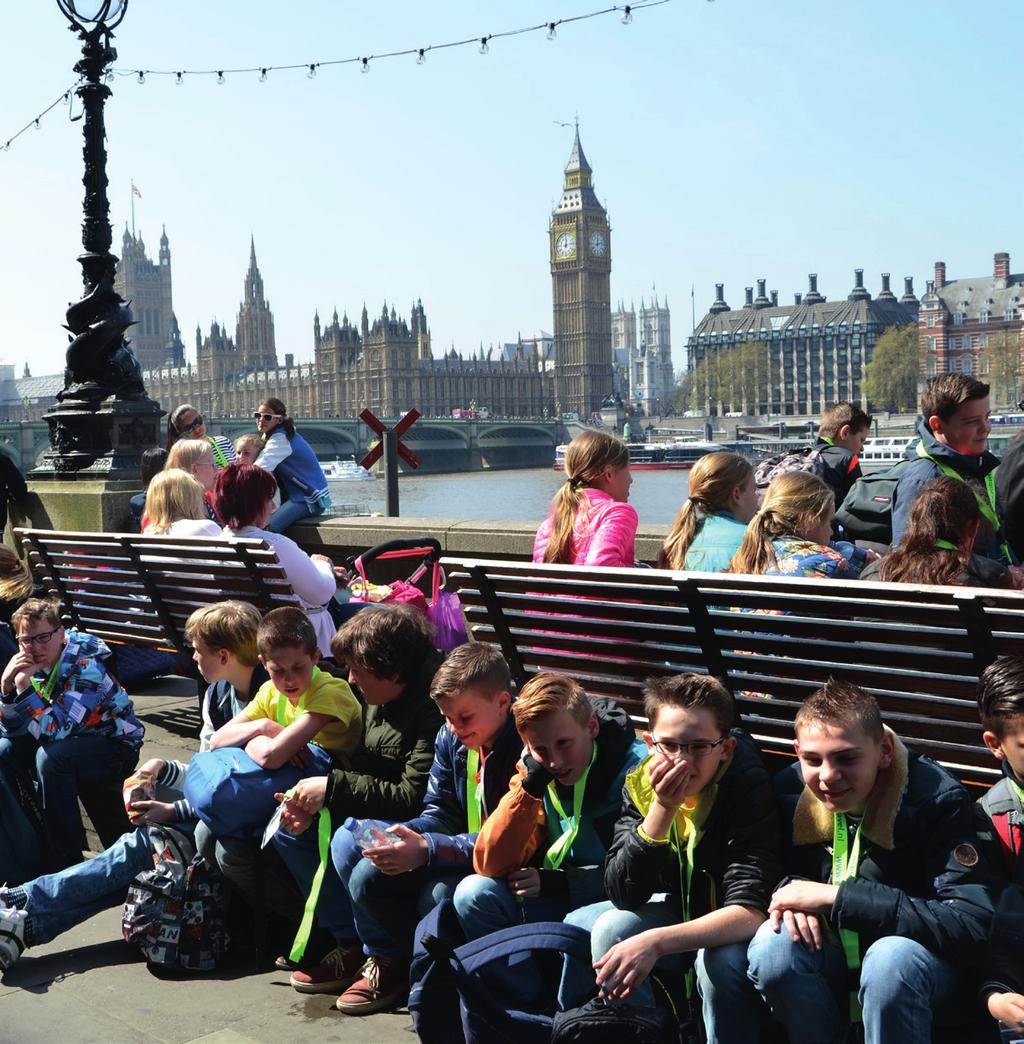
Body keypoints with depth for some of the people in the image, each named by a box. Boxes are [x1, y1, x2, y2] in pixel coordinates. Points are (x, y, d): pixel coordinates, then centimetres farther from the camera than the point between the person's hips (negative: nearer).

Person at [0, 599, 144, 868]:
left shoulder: (87, 668, -26)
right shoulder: (36, 665, -5)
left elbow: (56, 731, -33)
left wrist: (23, 685, -38)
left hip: (115, 747, -8)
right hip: (73, 740, 8)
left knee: (49, 757, -32)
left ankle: (68, 858, -22)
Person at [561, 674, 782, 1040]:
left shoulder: (749, 786, -26)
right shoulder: (639, 785, -14)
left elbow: (752, 910, -34)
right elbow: (622, 895, -19)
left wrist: (655, 941, -46)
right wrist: (661, 809, -32)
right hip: (677, 908, 4)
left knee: (723, 958, -33)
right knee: (611, 927, -22)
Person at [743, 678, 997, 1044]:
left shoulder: (939, 798, -21)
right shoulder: (789, 789, -8)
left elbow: (970, 924, -29)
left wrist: (836, 897, -32)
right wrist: (791, 892, -22)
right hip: (831, 948, 4)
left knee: (891, 958, -37)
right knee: (773, 943, -28)